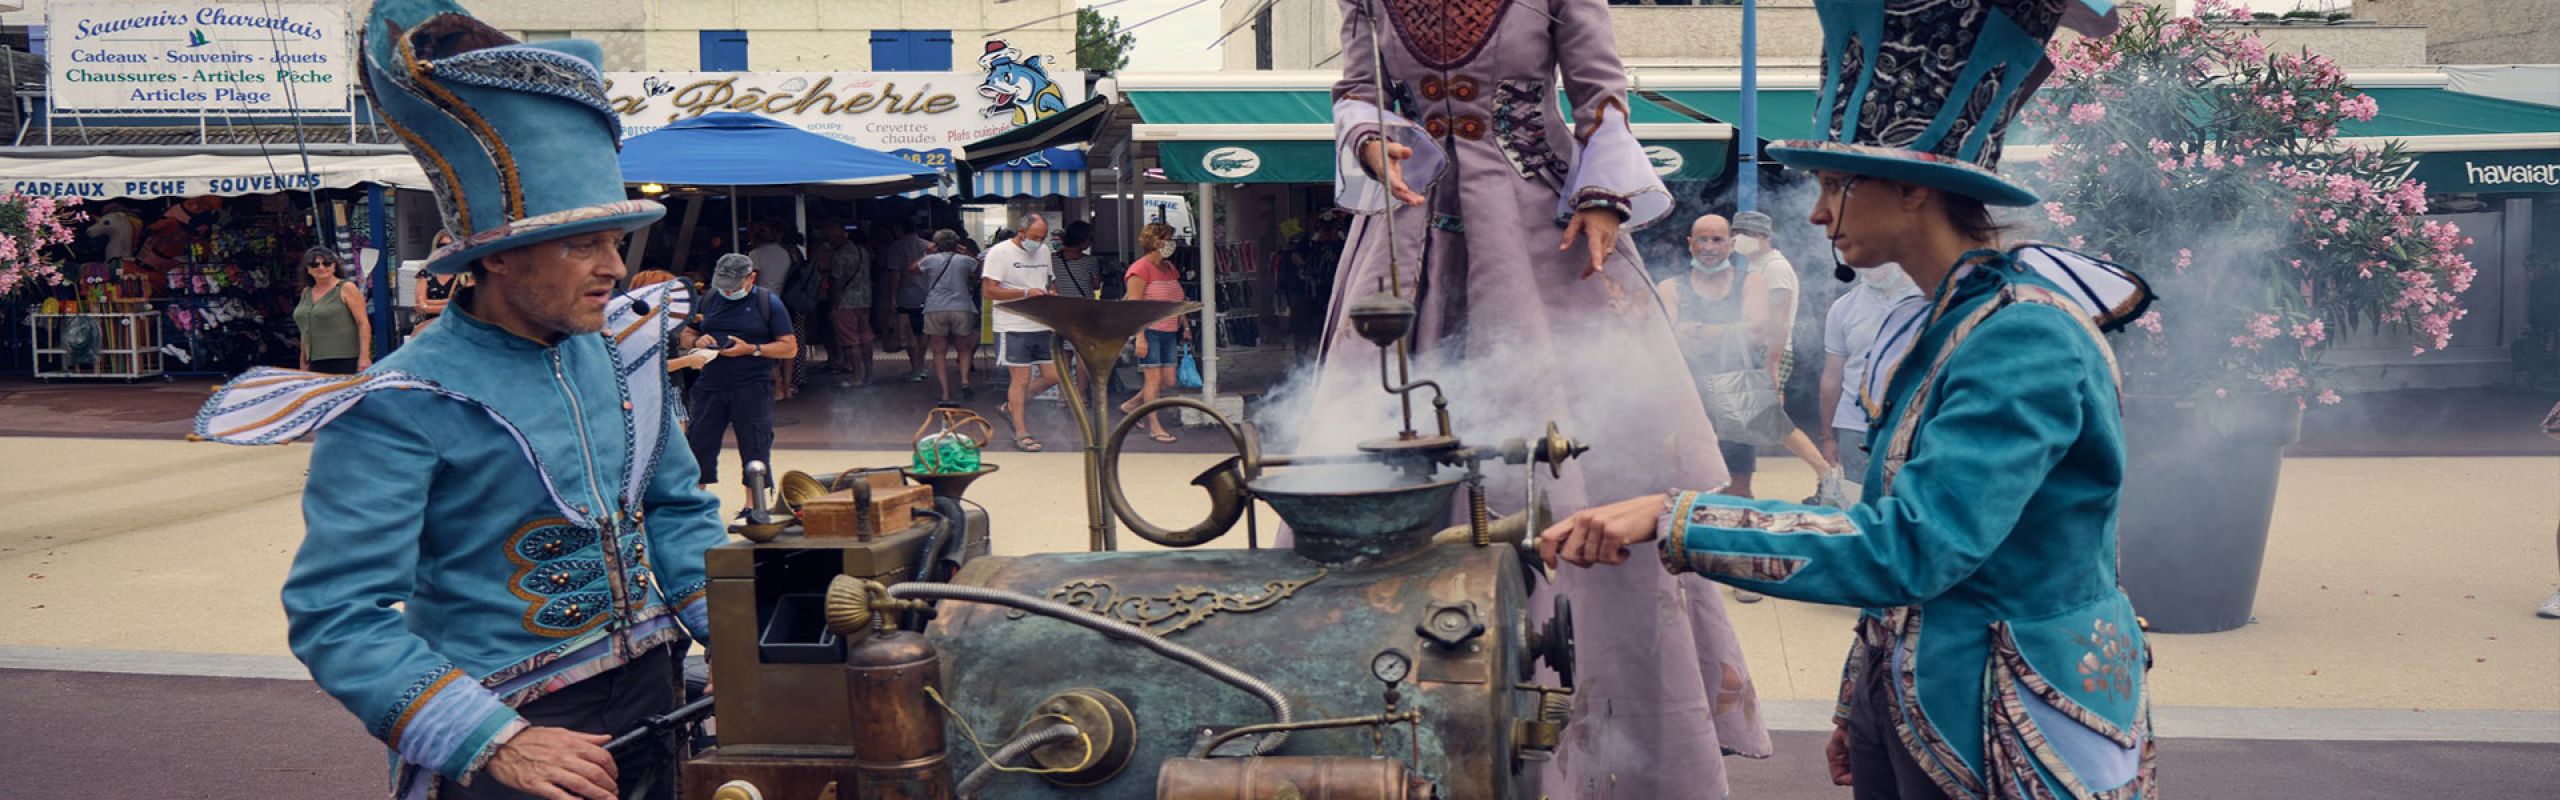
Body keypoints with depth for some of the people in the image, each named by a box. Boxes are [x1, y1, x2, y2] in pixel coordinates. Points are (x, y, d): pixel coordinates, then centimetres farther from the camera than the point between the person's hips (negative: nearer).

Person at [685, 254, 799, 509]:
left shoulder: (768, 302, -1)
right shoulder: (709, 299, 11)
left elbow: (789, 347, -4)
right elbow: (687, 334, 20)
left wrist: (751, 349, -15)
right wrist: (698, 341, -4)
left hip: (753, 387, -4)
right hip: (710, 384, 4)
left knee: (754, 445, -1)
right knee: (698, 441, 5)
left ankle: (752, 505, 8)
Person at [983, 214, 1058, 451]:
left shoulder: (1043, 252, 14)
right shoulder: (999, 252, -7)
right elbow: (989, 291, -13)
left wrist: (1051, 294, 2)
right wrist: (1026, 293, -21)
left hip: (1042, 326, 7)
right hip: (1014, 328, -7)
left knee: (1053, 376, 6)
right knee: (1021, 378, -5)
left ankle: (1013, 407, 26)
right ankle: (1021, 433, 6)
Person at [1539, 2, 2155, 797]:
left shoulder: (2025, 340, -22)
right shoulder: (1941, 327, 6)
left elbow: (1909, 549, -30)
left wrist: (1672, 519, -30)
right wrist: (1858, 705, 18)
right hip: (1905, 702, 8)